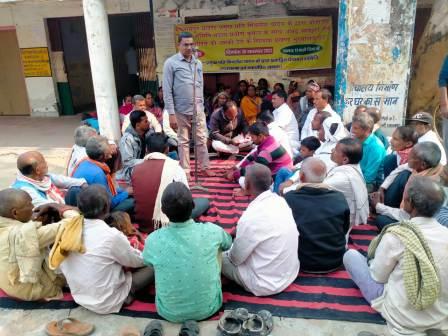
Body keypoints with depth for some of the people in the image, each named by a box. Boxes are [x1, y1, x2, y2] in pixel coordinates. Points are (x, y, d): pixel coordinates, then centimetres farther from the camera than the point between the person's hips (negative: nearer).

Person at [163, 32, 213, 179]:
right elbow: (167, 90, -8)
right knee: (183, 141, 6)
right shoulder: (171, 63, -5)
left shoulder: (198, 63, 11)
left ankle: (204, 167, 20)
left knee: (201, 139, 8)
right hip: (181, 110, -4)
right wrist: (171, 113, -13)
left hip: (198, 109, 4)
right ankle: (185, 171, 16)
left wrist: (201, 105, 12)